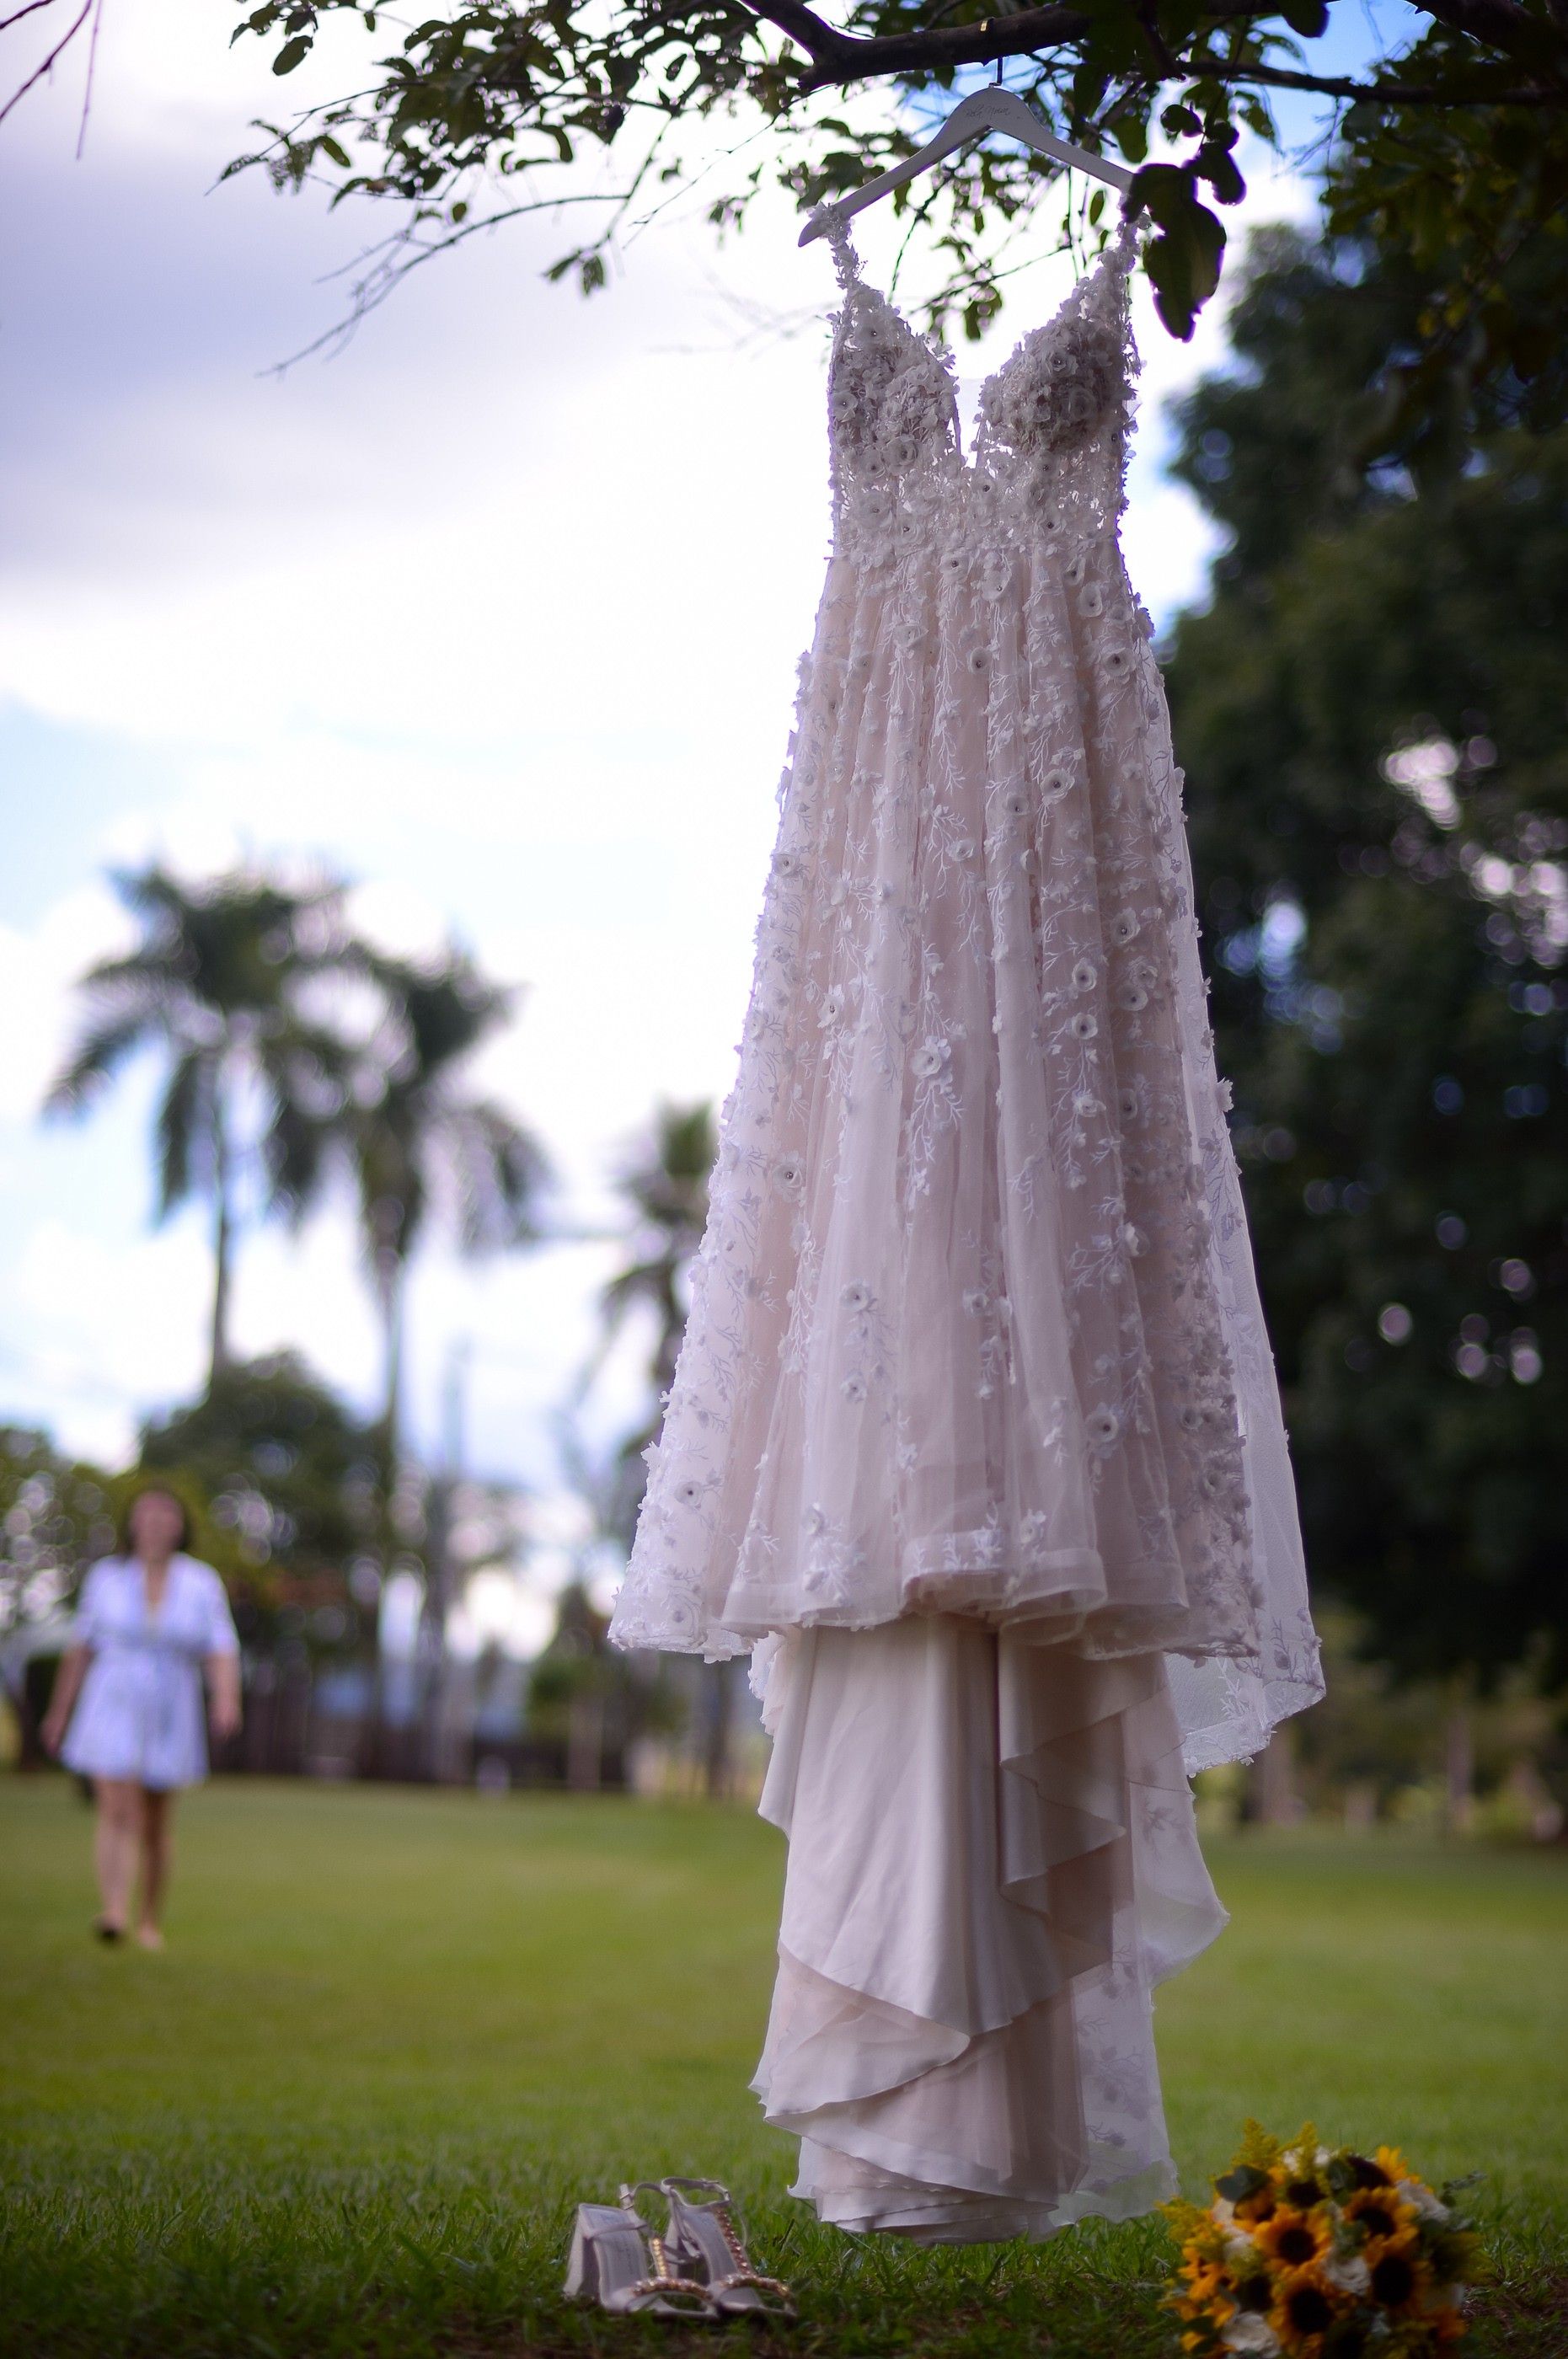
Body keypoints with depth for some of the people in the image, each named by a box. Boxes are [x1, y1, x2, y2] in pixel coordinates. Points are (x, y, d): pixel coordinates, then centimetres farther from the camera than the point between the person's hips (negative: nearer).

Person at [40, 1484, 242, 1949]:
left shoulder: (202, 1583, -2)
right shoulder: (106, 1577, 0)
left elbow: (221, 1651, -9)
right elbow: (82, 1649, 7)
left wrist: (227, 1700, -27)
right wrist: (59, 1712, 10)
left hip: (170, 1718, 1)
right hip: (112, 1712, -1)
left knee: (155, 1826, 10)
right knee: (118, 1812, -17)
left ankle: (149, 1922, 25)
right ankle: (113, 1914, -29)